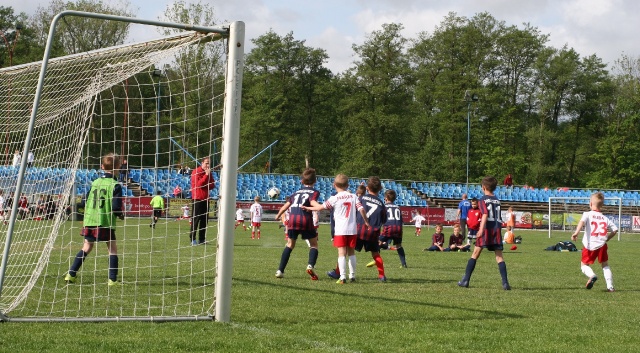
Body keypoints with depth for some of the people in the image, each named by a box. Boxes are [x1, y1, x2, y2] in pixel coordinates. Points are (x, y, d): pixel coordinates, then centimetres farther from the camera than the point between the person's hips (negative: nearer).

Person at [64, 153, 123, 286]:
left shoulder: (94, 183, 9)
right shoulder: (115, 185, -7)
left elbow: (86, 202, 12)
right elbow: (116, 207, -13)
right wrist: (121, 215, 6)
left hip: (90, 221, 5)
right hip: (106, 223, -5)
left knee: (86, 248, 15)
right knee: (112, 249, 5)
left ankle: (71, 274, 13)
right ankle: (112, 279, 1)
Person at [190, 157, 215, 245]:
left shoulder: (209, 172, 14)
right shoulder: (196, 172, -6)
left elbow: (212, 185, 14)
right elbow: (198, 184, -16)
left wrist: (207, 186, -7)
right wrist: (206, 175, -17)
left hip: (205, 199, 7)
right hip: (197, 198, -7)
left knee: (204, 219, 5)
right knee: (195, 219, -8)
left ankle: (202, 239, 10)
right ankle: (193, 239, -7)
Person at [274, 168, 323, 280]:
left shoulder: (296, 192, 25)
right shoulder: (314, 192, 11)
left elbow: (286, 205, 26)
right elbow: (312, 202, -10)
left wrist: (278, 215, 41)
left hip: (292, 219, 4)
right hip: (305, 219, -4)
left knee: (290, 245, 17)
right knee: (314, 244, 10)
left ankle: (280, 270, 11)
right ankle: (311, 265, -15)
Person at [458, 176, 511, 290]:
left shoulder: (483, 200, -1)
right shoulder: (497, 200, 17)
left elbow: (485, 214, -15)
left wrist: (481, 228, -23)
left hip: (487, 229, -5)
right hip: (497, 229, 5)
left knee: (475, 254, 1)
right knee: (499, 256, 2)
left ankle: (465, 280, 1)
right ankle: (505, 283, -9)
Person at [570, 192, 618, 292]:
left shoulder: (587, 214, 0)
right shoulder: (605, 218, 11)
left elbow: (582, 221, -21)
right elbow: (615, 230, 7)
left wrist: (576, 232, -32)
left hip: (590, 245, -3)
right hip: (602, 245, 3)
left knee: (584, 264, 12)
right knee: (605, 265, 18)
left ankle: (591, 275, -19)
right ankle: (610, 286, 7)